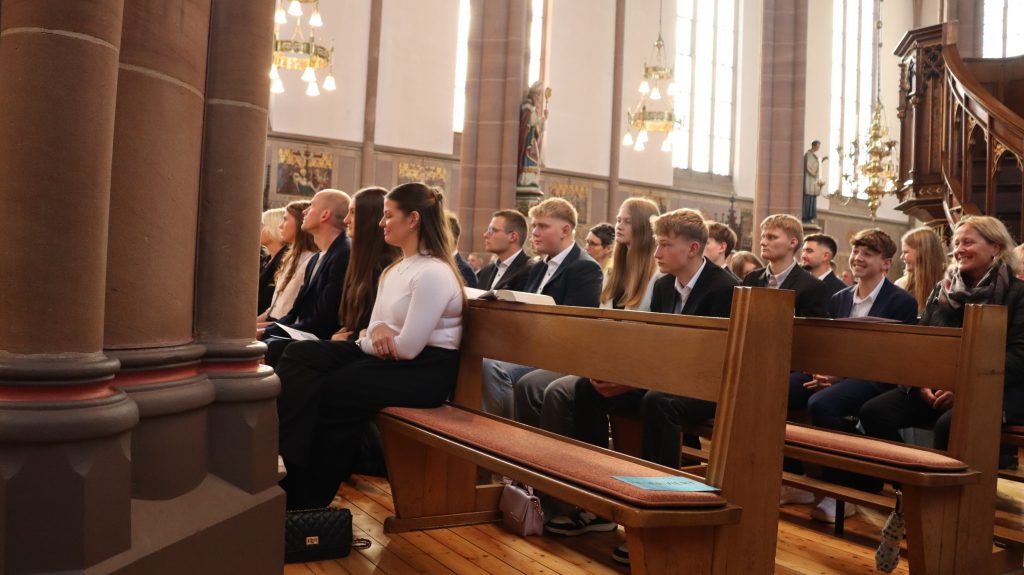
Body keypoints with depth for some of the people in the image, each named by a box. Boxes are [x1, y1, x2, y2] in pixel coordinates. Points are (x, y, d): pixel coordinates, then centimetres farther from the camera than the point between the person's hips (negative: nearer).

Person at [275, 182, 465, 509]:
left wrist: (372, 341, -3)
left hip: (424, 370, -10)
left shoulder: (432, 273, -18)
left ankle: (309, 498, 2)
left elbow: (407, 347, -22)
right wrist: (377, 331, -12)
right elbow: (377, 325, 12)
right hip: (391, 359, 10)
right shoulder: (396, 269, 15)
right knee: (298, 356, -4)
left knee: (329, 390, -19)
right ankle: (290, 474, -10)